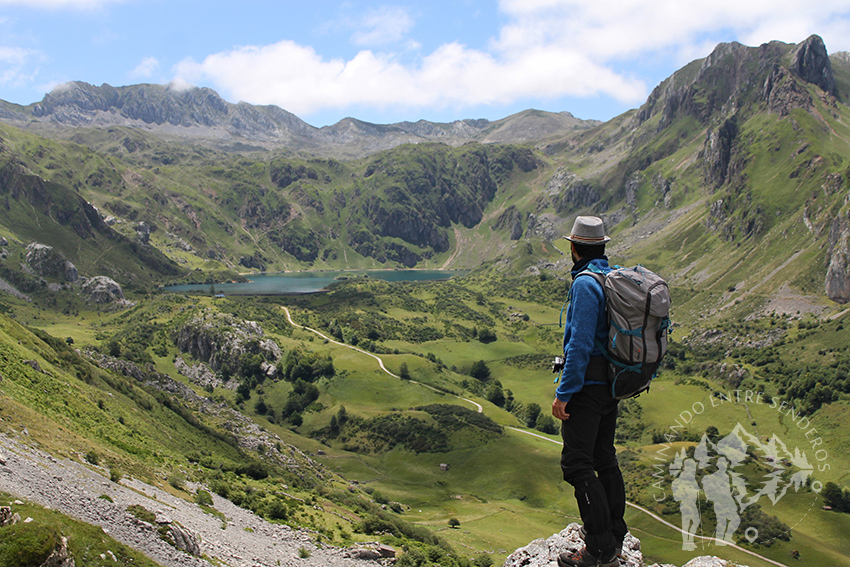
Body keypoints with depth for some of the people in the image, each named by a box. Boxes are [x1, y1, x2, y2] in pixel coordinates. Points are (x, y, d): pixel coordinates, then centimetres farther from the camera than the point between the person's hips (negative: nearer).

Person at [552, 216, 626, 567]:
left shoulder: (585, 283, -18)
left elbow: (580, 344, -23)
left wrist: (564, 393, -20)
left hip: (587, 383, -9)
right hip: (612, 383, 9)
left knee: (577, 464, -5)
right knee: (604, 459, 17)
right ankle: (614, 536, 26)